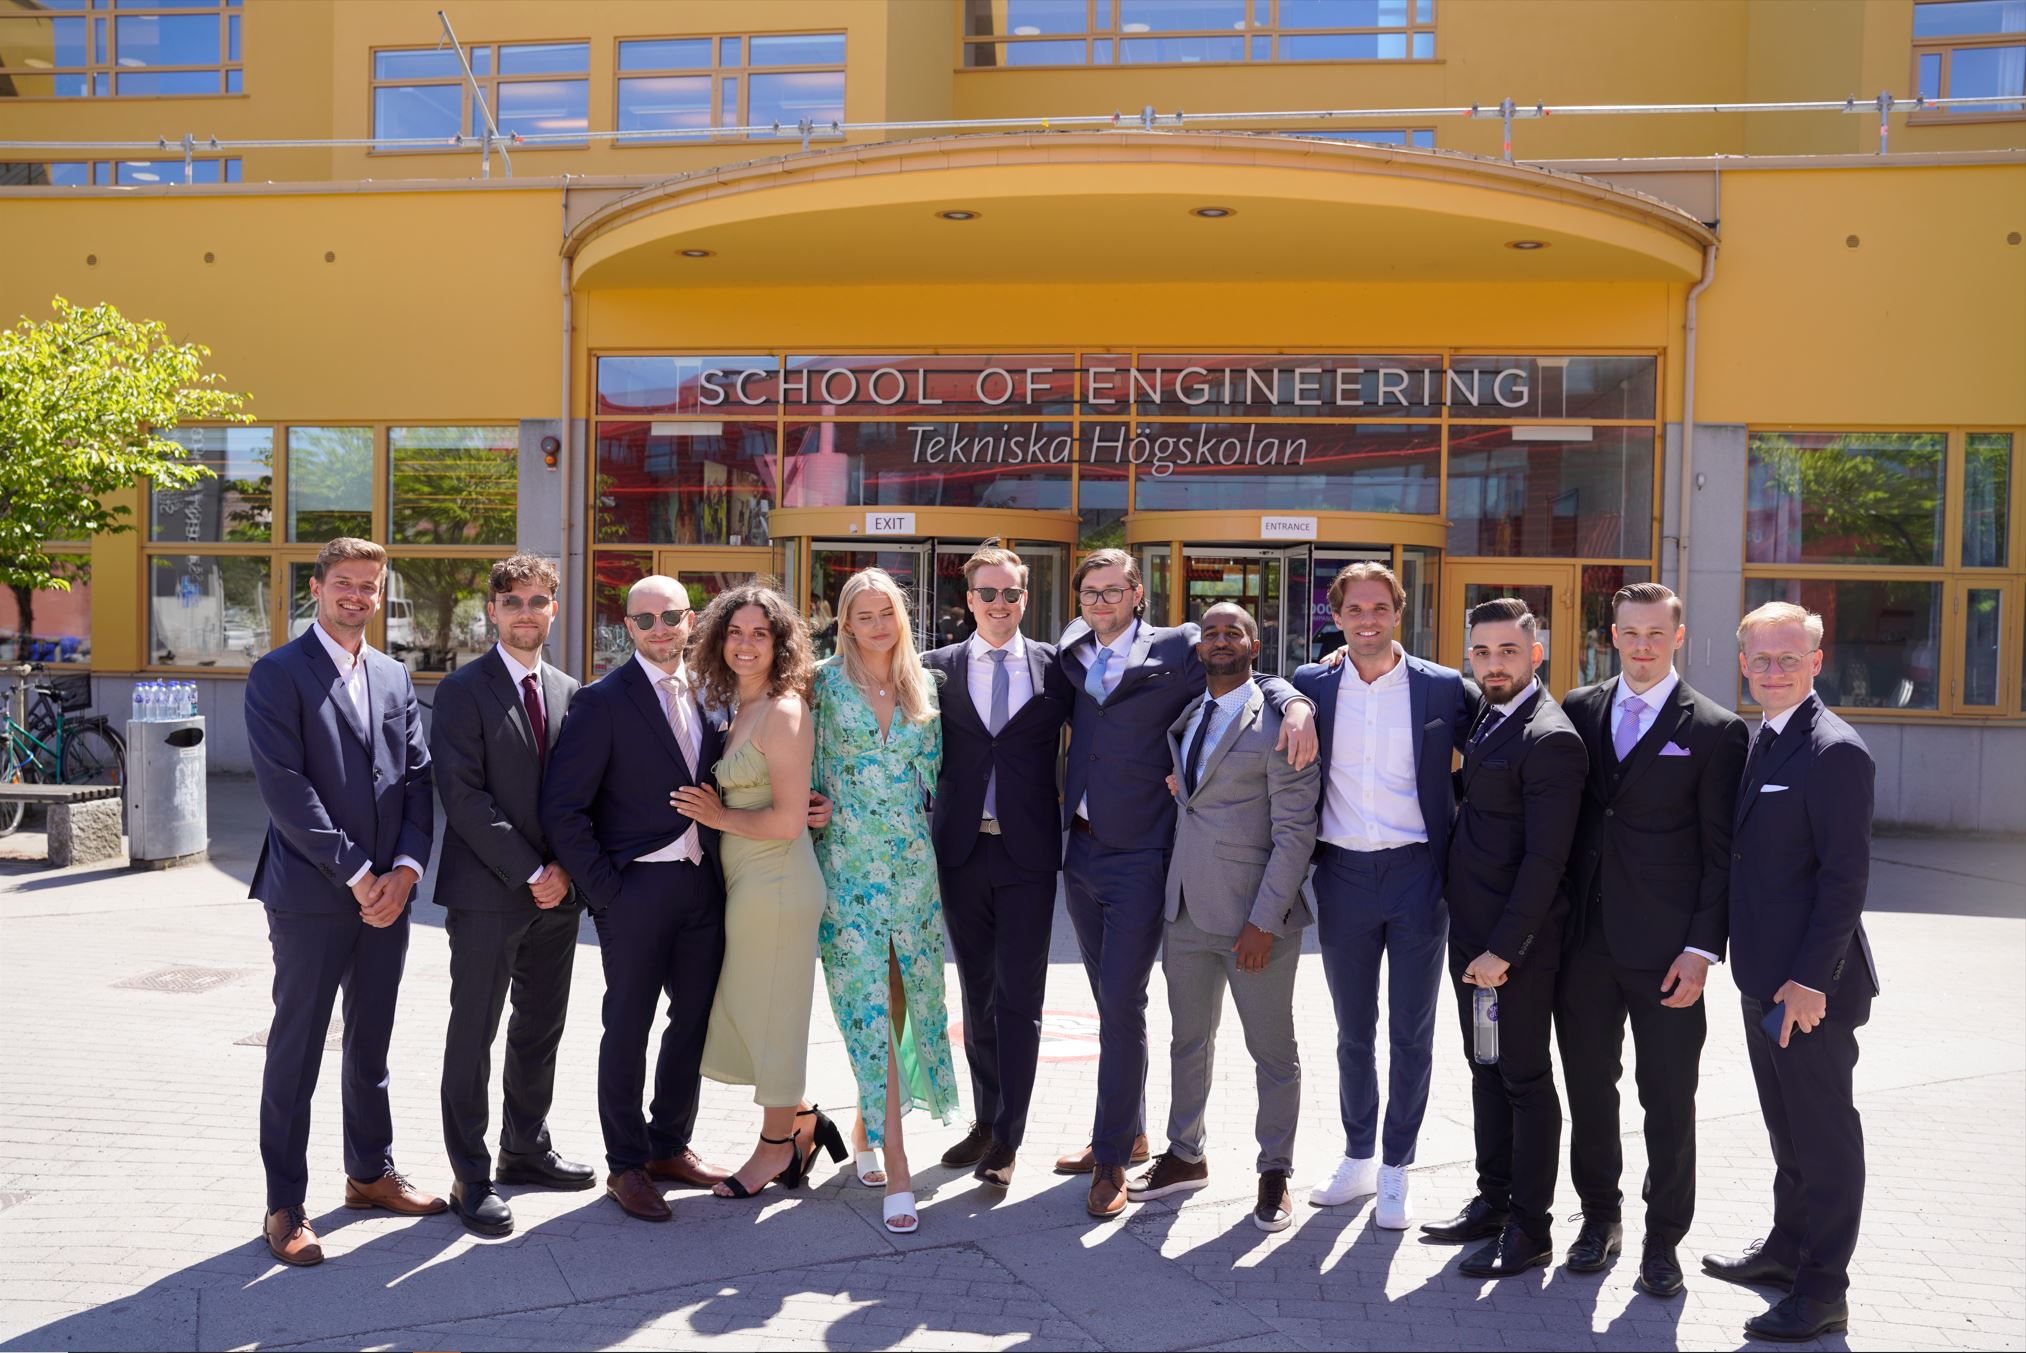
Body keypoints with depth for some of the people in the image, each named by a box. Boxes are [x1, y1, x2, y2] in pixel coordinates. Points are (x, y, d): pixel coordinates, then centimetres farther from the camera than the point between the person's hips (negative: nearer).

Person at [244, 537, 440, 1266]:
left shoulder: (394, 677, 12)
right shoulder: (278, 674, -6)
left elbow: (417, 777, 7)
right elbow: (285, 787, -14)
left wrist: (406, 868, -7)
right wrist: (355, 874, -15)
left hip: (386, 893, 6)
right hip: (310, 895, -5)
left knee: (371, 1043, 16)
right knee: (295, 1052, 3)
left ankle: (370, 1171, 30)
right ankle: (285, 1206, 14)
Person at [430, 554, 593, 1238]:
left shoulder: (569, 693, 10)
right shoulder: (463, 690, -7)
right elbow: (464, 797, -14)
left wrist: (565, 868, -3)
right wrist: (528, 873, -15)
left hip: (555, 890, 6)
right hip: (486, 892, -6)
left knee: (542, 1029, 15)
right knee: (473, 1035, 2)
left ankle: (527, 1149, 30)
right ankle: (471, 1178, 12)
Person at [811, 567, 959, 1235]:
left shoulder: (923, 687, 9)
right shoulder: (825, 683, 0)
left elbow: (936, 773, 13)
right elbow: (808, 769, 2)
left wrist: (944, 853, 9)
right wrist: (817, 818, -5)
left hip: (914, 865, 4)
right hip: (849, 868, -3)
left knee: (906, 999, 9)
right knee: (869, 1010, -6)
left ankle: (868, 1123, 32)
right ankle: (896, 1167, -3)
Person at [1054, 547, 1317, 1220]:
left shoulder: (1177, 649, -4)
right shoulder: (1073, 651, 10)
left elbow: (1255, 678, -2)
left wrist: (1297, 705, -22)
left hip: (1139, 861, -5)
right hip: (1081, 853, 6)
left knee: (1122, 1006, -5)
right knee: (1109, 1002, 15)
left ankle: (1112, 1159, 7)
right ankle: (1130, 1132, 30)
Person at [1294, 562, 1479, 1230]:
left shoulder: (1446, 689, -3)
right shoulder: (1311, 686, 2)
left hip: (1417, 874, -2)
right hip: (1342, 875, 2)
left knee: (1411, 1034, 7)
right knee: (1353, 1031, 15)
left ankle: (1396, 1168, 22)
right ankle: (1358, 1156, 30)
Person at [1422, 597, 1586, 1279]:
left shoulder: (1550, 739, -18)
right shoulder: (1487, 718, 10)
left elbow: (1545, 860, -22)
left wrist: (1505, 948, -21)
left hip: (1516, 941, -9)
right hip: (1470, 930, 9)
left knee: (1526, 1078, 3)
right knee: (1487, 1069, 18)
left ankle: (1530, 1228, 15)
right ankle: (1494, 1199, 31)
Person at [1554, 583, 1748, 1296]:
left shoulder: (1715, 730, -3)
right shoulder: (1578, 710, 7)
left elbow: (1721, 854, -4)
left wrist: (1702, 950, -10)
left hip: (1663, 950, -3)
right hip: (1583, 939, 3)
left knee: (1668, 1101, 6)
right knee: (1588, 1089, 13)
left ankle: (1663, 1238, 22)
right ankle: (1600, 1215, 31)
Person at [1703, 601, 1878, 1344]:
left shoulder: (1835, 751, -16)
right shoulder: (1762, 741, 12)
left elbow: (1846, 875, -19)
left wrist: (1810, 979, -21)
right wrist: (1762, 968, 15)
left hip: (1809, 982, -9)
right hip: (1764, 975, 9)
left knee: (1823, 1130, 3)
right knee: (1786, 1123, 21)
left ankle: (1822, 1290, 14)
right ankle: (1787, 1246, 36)